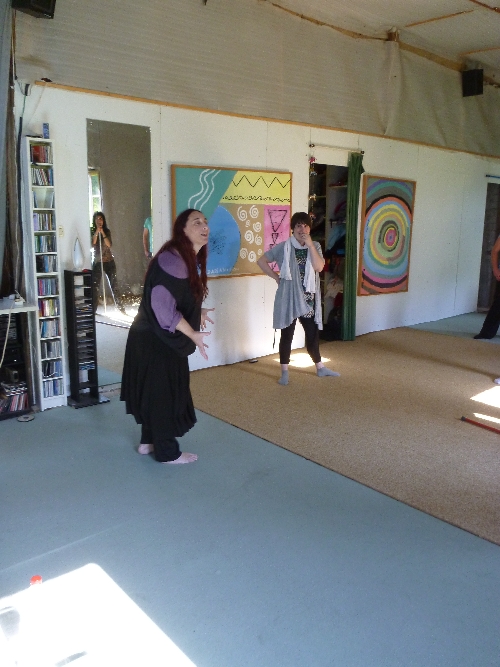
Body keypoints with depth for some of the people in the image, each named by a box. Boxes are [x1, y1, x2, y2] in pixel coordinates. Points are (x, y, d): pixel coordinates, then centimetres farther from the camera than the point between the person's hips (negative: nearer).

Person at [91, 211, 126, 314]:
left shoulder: (107, 231, 3)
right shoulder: (92, 232, -1)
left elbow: (109, 245, -10)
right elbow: (92, 245, -15)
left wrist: (102, 233, -17)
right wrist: (97, 232, -18)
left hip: (109, 261, 1)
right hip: (97, 262, -1)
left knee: (114, 285, 4)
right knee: (95, 286, -4)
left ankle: (120, 308, 10)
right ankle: (93, 310, 2)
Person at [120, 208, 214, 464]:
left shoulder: (190, 259, 8)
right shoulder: (172, 259, -23)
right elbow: (162, 305, -28)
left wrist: (197, 313, 14)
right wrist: (193, 334, -22)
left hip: (160, 338, 10)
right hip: (156, 340, -10)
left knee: (157, 391, 19)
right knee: (163, 392, 3)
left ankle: (148, 441, 34)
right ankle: (167, 451, 18)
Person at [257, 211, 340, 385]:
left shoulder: (315, 246, 4)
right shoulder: (283, 247, -5)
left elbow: (319, 267, -12)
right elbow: (261, 261, 1)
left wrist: (310, 245, -16)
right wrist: (276, 277, -4)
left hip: (308, 299, 3)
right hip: (288, 298, -3)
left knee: (313, 334, 12)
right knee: (287, 335, 4)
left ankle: (320, 368, 28)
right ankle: (284, 372, 14)